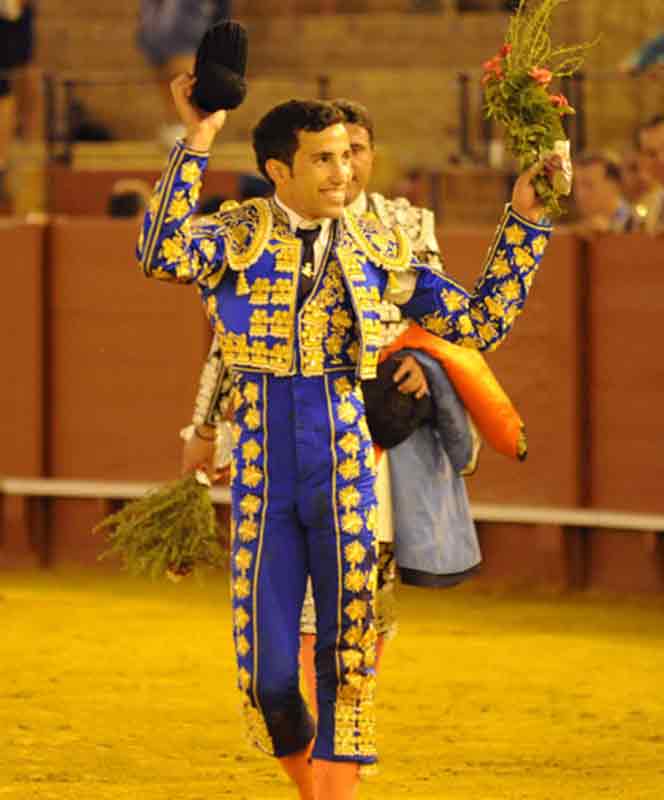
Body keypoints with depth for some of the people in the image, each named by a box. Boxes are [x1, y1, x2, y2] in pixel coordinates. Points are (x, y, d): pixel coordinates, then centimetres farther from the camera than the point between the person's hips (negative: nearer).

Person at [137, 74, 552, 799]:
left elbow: (479, 323, 7)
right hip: (263, 477, -1)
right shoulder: (237, 237, 0)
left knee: (349, 655, -5)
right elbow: (161, 255, -22)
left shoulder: (377, 249, 7)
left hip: (349, 473, 1)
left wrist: (523, 222, 2)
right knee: (266, 676, 2)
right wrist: (197, 140, -23)